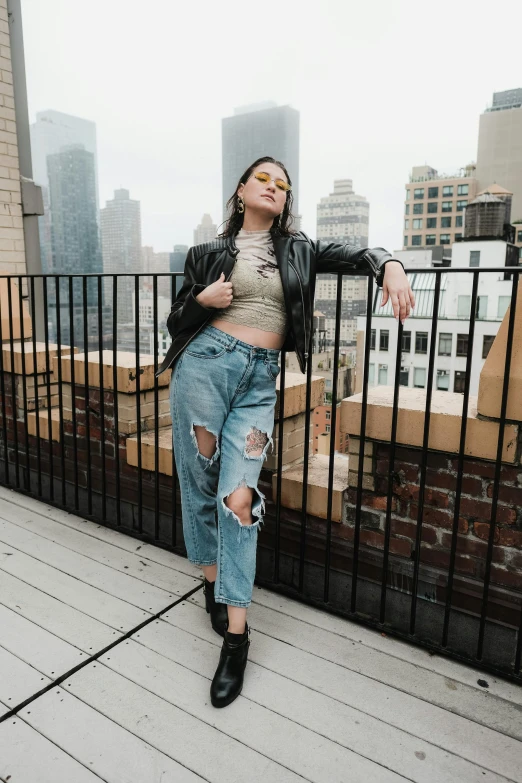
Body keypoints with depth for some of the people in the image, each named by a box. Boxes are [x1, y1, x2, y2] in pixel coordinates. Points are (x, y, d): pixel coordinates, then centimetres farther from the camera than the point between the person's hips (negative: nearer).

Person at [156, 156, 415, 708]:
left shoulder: (298, 249, 14)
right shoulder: (209, 253, 10)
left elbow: (356, 255, 8)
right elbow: (176, 321, 13)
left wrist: (389, 265, -14)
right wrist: (202, 301, -8)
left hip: (260, 381, 0)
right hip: (205, 363, 0)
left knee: (239, 498, -9)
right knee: (200, 486, 6)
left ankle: (235, 634, 1)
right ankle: (214, 581, 32)